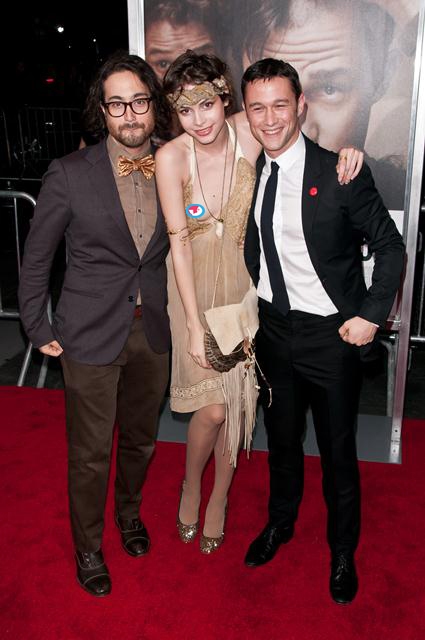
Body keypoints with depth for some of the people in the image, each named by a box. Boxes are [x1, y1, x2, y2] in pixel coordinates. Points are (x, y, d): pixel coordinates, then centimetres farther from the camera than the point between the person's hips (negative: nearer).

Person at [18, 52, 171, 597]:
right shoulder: (69, 174, -11)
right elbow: (36, 258, -2)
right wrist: (38, 330, -1)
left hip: (153, 332, 4)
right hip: (91, 337, -3)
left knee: (140, 439, 21)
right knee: (90, 454, 9)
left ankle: (129, 512, 50)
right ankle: (87, 547, 35)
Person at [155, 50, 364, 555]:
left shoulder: (250, 133, -12)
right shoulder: (171, 157, -16)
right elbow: (179, 242, -15)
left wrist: (344, 151, -18)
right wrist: (195, 326, -16)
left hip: (243, 282, 2)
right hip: (194, 287, -2)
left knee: (239, 398, 8)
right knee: (212, 407, -5)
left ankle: (219, 498, 32)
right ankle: (191, 485, 28)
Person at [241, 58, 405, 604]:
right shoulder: (248, 174, -1)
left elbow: (390, 247, -8)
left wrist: (371, 316, -13)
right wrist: (252, 310, 4)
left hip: (332, 334, -4)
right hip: (273, 329, 4)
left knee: (337, 451, 11)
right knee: (281, 438, 22)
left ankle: (342, 553, 35)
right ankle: (280, 523, 47)